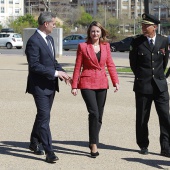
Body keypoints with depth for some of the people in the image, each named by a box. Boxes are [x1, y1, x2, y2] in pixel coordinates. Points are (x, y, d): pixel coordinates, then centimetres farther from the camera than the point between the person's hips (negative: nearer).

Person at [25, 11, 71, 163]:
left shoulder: (50, 39, 13)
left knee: (43, 115, 18)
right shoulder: (33, 41, -17)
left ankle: (34, 143, 34)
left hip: (50, 85, 9)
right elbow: (34, 65, -22)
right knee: (44, 117, -9)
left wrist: (62, 71, 4)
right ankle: (49, 151, -8)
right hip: (40, 86, -9)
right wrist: (55, 73, -21)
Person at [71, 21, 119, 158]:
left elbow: (110, 65, 10)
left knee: (99, 116, 7)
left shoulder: (106, 46, 9)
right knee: (94, 113, -16)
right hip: (87, 83, -4)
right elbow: (78, 67, 1)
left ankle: (93, 142, 21)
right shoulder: (83, 46, 0)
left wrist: (116, 81, -1)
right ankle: (94, 145, -8)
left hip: (102, 84, 4)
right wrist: (74, 86, -2)